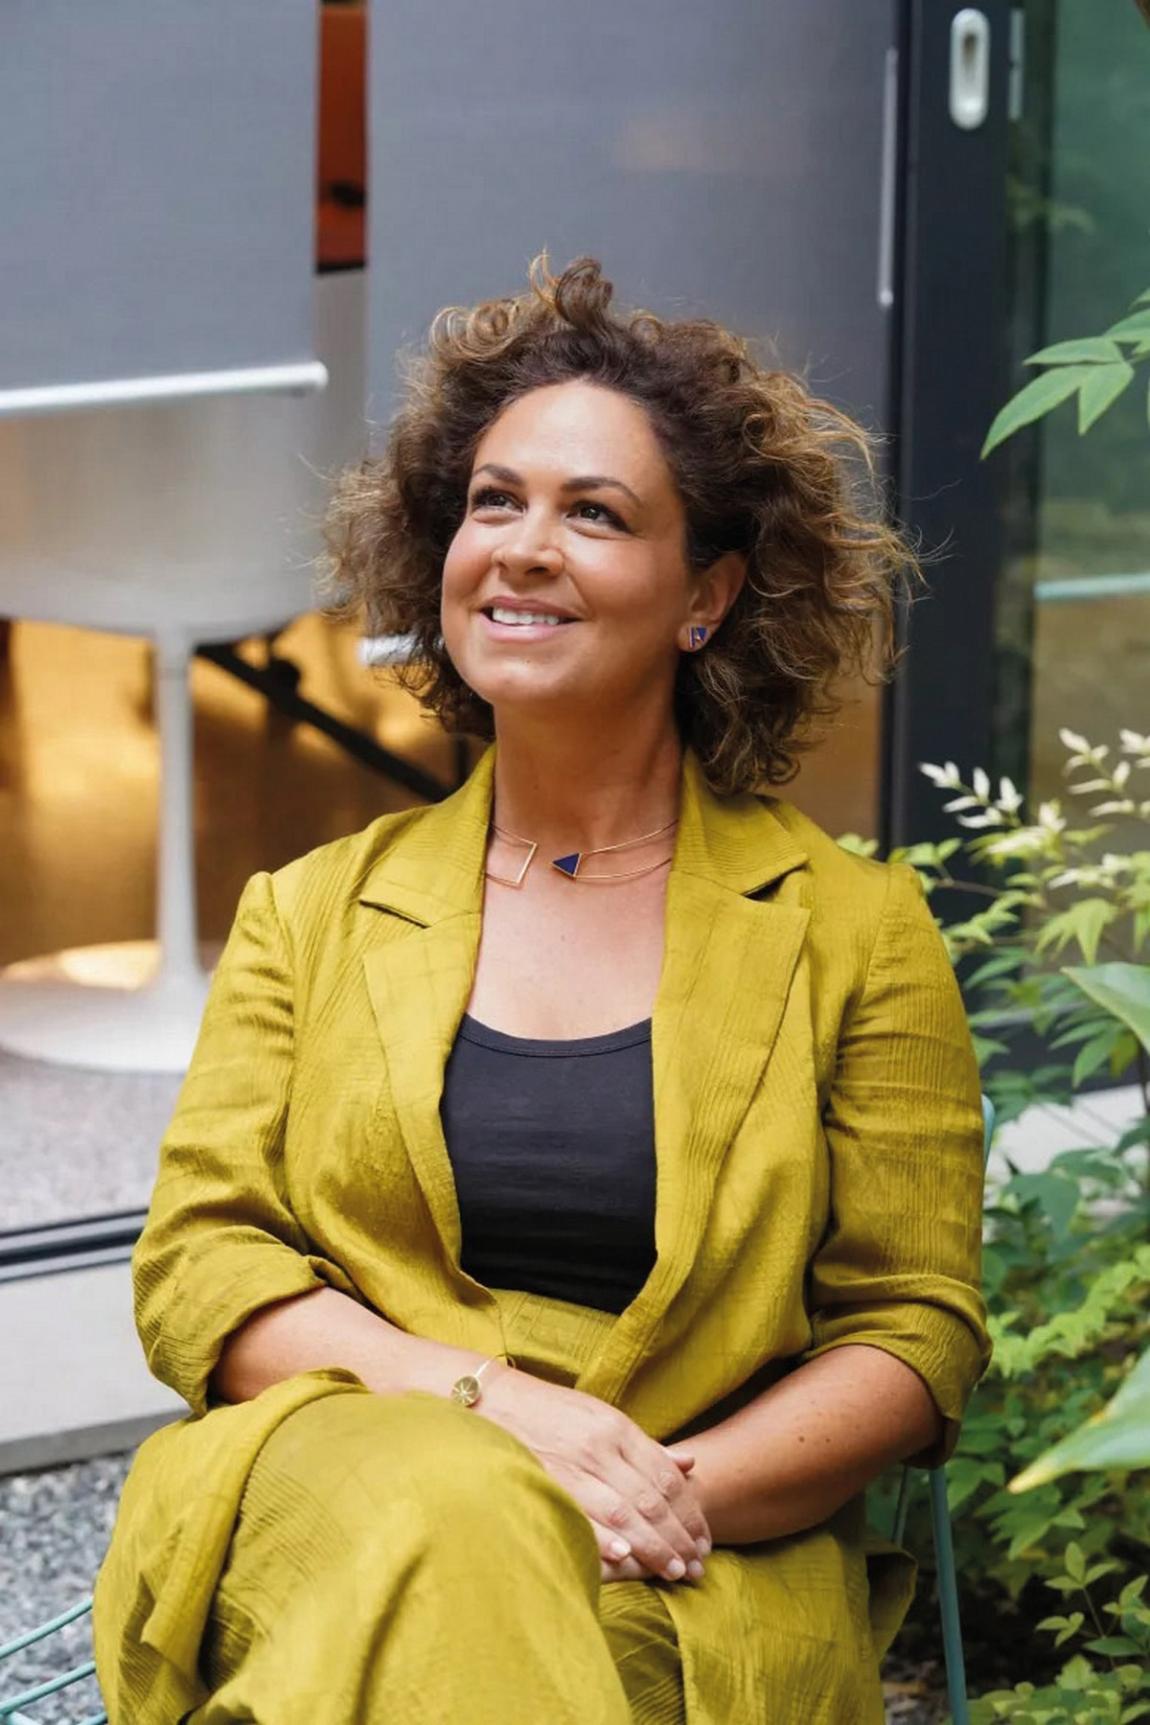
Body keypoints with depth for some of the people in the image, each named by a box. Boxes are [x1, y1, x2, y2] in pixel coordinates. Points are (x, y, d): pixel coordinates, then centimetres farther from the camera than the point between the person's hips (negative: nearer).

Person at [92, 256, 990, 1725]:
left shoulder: (853, 930, 12)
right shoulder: (311, 913, 18)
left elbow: (915, 1329, 7)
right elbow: (195, 1264, 7)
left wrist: (671, 1488, -12)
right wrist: (481, 1396, -12)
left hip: (695, 1590, -1)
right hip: (329, 1492, 2)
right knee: (442, 1515, -37)